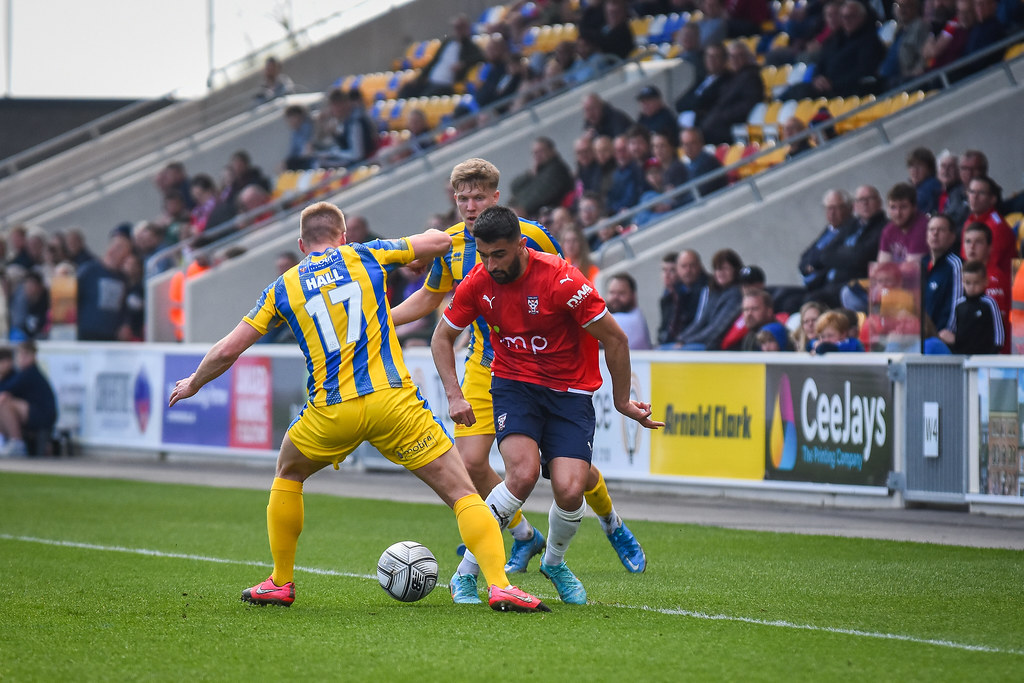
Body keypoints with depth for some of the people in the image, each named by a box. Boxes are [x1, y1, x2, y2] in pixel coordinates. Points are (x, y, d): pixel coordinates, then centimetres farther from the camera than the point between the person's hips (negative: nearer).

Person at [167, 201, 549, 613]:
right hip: (393, 400, -1)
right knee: (461, 492, 1)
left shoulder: (282, 288, 13)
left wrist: (193, 384, 30)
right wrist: (417, 257, 42)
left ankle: (280, 583, 32)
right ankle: (499, 585, -17)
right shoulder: (364, 256, 12)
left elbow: (227, 351, 13)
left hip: (331, 410, 1)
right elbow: (439, 240, 19)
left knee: (288, 475, 31)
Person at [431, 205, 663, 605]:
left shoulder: (561, 280, -22)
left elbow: (615, 339, -11)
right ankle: (466, 572, -13)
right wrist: (454, 395, -3)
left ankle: (554, 562, 16)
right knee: (523, 472, -27)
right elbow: (443, 337, 9)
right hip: (514, 384, 1)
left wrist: (622, 401, -1)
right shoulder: (478, 282, -9)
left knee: (569, 491, -18)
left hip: (570, 391, -1)